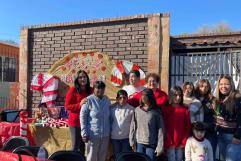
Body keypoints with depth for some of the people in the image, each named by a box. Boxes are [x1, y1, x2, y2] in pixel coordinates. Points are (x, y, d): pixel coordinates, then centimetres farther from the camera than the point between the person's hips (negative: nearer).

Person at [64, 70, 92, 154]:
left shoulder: (91, 90, 5)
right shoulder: (73, 90, -7)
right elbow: (67, 106, -9)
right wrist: (80, 104, -20)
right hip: (75, 122, -4)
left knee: (83, 146, 17)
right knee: (75, 147, 2)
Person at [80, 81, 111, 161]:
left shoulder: (107, 100, 3)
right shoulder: (88, 100, -11)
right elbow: (83, 117, -9)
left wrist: (110, 130, 11)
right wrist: (84, 133, -11)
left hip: (105, 135, 5)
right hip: (92, 135, -4)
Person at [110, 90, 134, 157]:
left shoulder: (131, 109, -9)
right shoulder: (112, 108, -4)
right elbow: (110, 121, 5)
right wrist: (110, 132, 5)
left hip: (126, 137, -1)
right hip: (115, 137, 2)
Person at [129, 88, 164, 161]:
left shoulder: (156, 112, -6)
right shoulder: (137, 110, 1)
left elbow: (160, 130, -6)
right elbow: (133, 126, 5)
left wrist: (160, 146, -9)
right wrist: (132, 141, 4)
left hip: (151, 144, -2)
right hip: (139, 143, 2)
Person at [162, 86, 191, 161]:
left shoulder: (185, 110, 3)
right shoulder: (165, 109, -4)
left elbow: (188, 127, 4)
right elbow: (164, 127, -5)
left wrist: (184, 142, -2)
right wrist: (169, 142, -8)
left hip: (181, 143, 2)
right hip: (170, 143, -2)